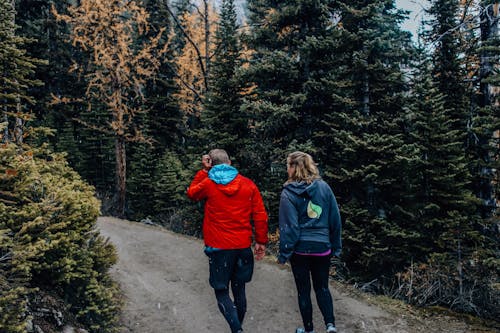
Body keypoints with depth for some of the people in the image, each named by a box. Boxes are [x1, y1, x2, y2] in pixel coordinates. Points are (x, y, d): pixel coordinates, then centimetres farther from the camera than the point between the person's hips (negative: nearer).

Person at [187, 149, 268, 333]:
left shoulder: (208, 184, -5)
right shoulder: (248, 184, 1)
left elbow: (191, 193, 17)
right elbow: (260, 216, -1)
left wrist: (204, 170, 14)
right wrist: (261, 241, 8)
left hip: (219, 247, -3)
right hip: (243, 247, 3)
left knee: (221, 292, 6)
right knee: (239, 289, 17)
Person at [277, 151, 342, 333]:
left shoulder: (289, 192, -10)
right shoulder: (324, 187, -1)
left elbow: (288, 226, -12)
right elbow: (335, 219, 2)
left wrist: (284, 253, -4)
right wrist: (336, 246, 11)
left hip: (300, 249, -2)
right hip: (322, 247, 3)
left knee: (303, 290, 13)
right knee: (322, 287, 19)